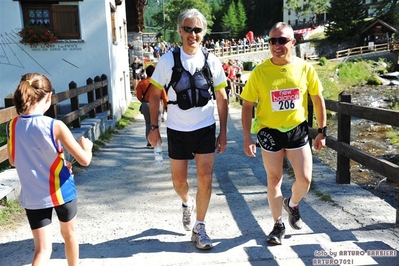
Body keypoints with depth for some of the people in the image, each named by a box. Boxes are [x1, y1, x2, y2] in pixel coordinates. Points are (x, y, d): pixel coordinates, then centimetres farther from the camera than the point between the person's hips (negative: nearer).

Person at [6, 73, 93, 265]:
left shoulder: (12, 126, -6)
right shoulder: (55, 126, -21)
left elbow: (13, 161, 10)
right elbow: (84, 160, -18)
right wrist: (86, 145, 3)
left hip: (32, 197, 3)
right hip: (60, 191, -3)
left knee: (42, 249, 9)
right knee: (69, 234, 24)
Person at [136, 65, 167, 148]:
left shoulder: (142, 83, -2)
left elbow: (139, 96, 0)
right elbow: (163, 95, -5)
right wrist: (166, 105, 6)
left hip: (146, 105, 2)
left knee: (148, 123, 15)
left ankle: (149, 143, 13)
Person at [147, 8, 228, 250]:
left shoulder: (212, 61, -4)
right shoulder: (168, 60, -7)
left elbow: (221, 98, 3)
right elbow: (155, 95, 1)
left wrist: (223, 133, 2)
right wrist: (154, 127, -2)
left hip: (205, 128, 0)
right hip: (177, 129, 0)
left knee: (205, 179, -2)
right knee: (179, 180, 11)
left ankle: (199, 229, 17)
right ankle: (187, 203, 46)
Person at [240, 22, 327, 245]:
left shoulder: (305, 68, -7)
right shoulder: (260, 72, -11)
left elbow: (318, 99, 4)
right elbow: (247, 106, -6)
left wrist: (322, 131, 4)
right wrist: (247, 137, -11)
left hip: (298, 130, 1)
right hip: (270, 132, -1)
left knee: (305, 180, 2)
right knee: (274, 180, 8)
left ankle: (293, 204, 36)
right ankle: (279, 225, 28)